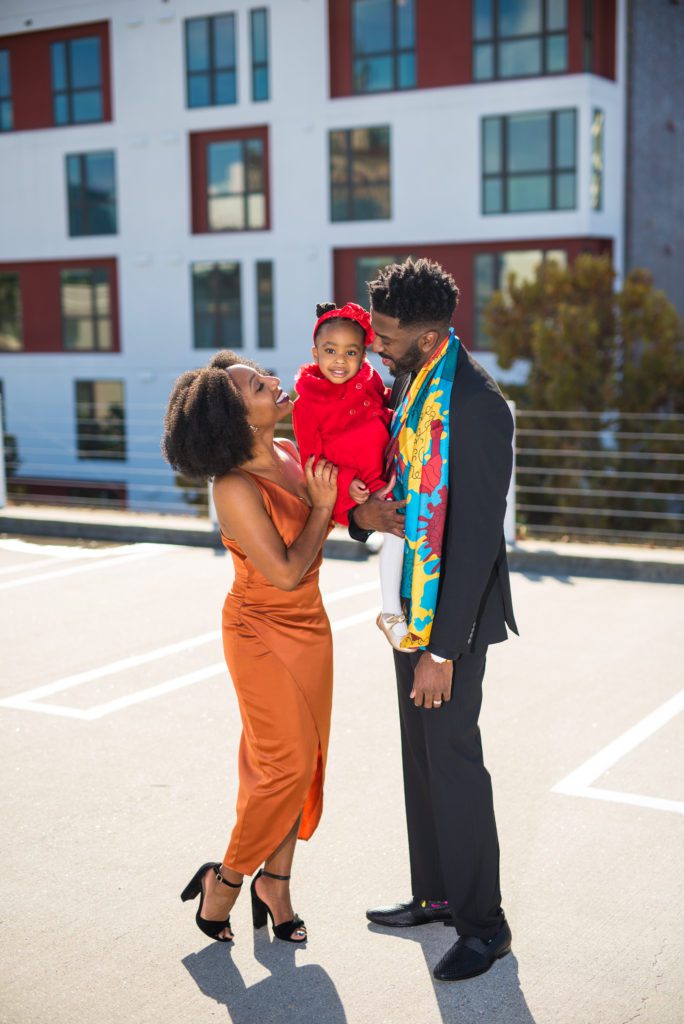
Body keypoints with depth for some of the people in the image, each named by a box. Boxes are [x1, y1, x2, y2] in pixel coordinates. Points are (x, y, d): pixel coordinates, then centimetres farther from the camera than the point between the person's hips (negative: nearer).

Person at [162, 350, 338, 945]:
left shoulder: (290, 456, 0)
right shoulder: (235, 488, -24)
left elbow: (330, 523, 14)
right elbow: (286, 572, -23)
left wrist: (346, 495, -4)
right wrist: (322, 507, -15)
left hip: (308, 627, 7)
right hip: (263, 633, -7)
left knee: (304, 761, 11)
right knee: (287, 764, -3)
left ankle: (275, 879, 25)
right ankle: (225, 881, 17)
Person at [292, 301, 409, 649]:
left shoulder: (369, 379, 2)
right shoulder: (306, 403, -10)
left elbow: (387, 405, 24)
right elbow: (312, 459, -9)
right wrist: (347, 483, -21)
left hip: (385, 474, 6)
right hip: (349, 490, -6)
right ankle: (390, 613, -16)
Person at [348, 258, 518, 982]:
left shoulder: (477, 405, -23)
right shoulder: (408, 383, 6)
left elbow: (477, 536, -24)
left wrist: (443, 650, -23)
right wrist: (361, 512, -7)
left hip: (455, 608, -9)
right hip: (413, 598, 9)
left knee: (452, 758, 0)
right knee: (419, 753, 17)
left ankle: (484, 924, 16)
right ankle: (435, 894, 33)